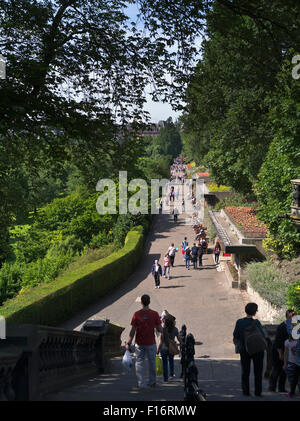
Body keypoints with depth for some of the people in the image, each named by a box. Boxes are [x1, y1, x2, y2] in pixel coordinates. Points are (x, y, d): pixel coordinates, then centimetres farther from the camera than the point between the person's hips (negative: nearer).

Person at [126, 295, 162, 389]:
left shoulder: (137, 314, -9)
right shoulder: (154, 314, -8)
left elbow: (133, 330, -10)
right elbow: (160, 330, -7)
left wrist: (129, 343, -4)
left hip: (139, 344, -1)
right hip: (151, 343, 1)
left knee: (139, 363, 10)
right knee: (152, 362, 17)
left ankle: (141, 383, 6)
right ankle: (152, 382, 28)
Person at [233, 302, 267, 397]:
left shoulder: (239, 322, -7)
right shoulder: (256, 323, -15)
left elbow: (235, 336, -2)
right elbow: (263, 337, -17)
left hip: (244, 350, 2)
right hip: (257, 350, -2)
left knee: (245, 372, 12)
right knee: (258, 372, 9)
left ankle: (246, 391, 10)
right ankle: (258, 391, 9)